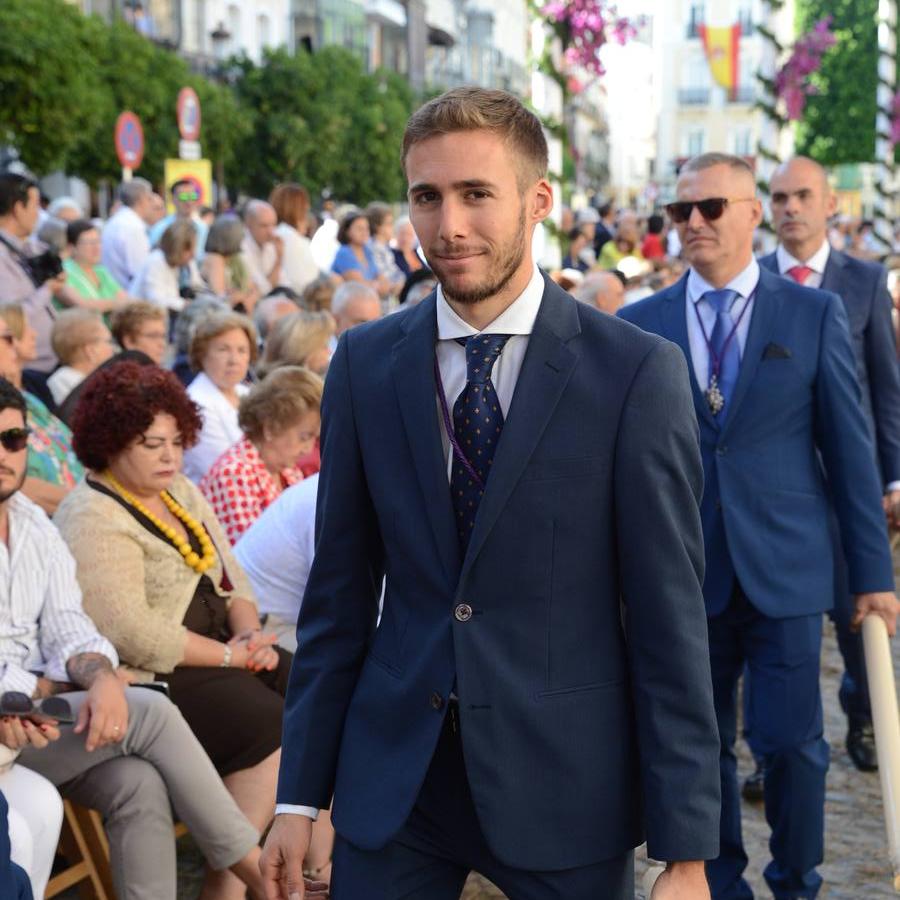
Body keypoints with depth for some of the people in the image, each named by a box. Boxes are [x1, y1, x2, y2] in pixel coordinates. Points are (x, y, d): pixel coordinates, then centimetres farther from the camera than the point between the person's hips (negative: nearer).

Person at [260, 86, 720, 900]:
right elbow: (340, 590, 4)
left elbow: (669, 620, -9)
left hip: (567, 782, -2)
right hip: (393, 772, 3)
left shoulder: (639, 373, -9)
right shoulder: (365, 363, 1)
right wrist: (300, 796, 4)